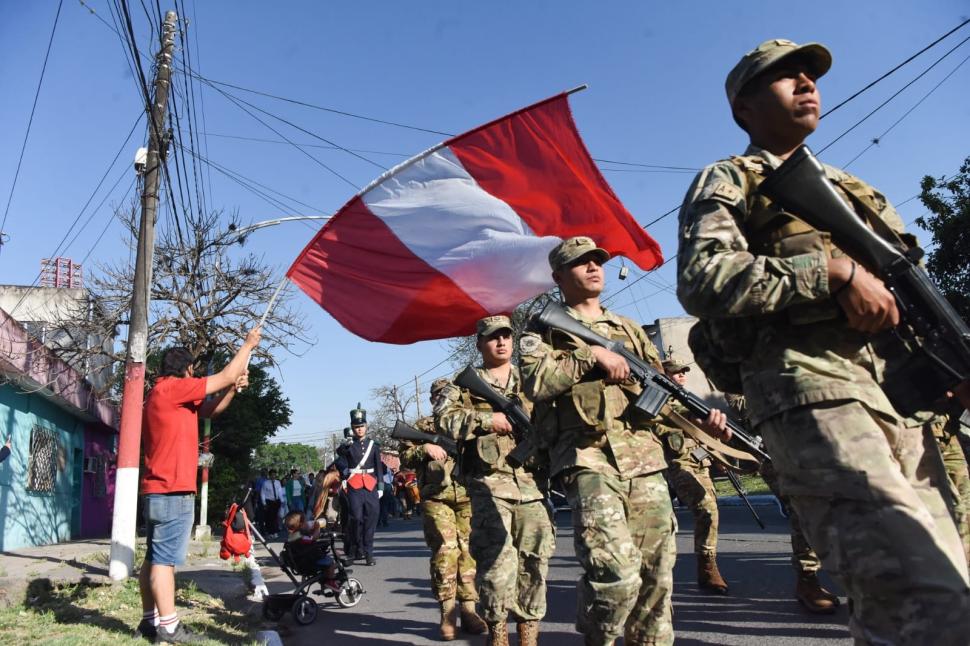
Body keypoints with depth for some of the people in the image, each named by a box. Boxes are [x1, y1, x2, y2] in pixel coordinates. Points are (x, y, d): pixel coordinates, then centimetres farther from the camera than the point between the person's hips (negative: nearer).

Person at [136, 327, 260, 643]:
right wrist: (248, 344, 2)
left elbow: (210, 410, 24)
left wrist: (234, 388, 9)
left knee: (155, 558, 11)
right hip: (173, 491, -10)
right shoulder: (171, 388, -10)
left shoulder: (167, 396, 19)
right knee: (165, 559, -8)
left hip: (159, 490, 10)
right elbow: (225, 376, -9)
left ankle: (150, 620, 16)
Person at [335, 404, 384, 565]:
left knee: (371, 518, 0)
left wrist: (380, 486, 7)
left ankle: (368, 552, 8)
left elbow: (379, 467, 11)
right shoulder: (347, 446, 5)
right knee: (357, 518, -5)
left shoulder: (374, 445, 11)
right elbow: (341, 465, 3)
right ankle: (357, 548, 15)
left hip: (371, 485, 2)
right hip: (354, 487, -2)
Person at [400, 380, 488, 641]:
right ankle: (447, 614, -2)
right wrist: (425, 448, -9)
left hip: (467, 495, 2)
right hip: (436, 498, -2)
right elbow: (405, 456, 8)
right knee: (445, 550, -10)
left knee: (468, 550, 1)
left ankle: (468, 611, 7)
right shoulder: (422, 426, 14)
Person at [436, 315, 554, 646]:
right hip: (489, 483, -4)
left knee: (535, 557, 5)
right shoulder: (466, 384, 7)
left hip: (529, 481, 4)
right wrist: (488, 419, -13)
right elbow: (443, 418, -7)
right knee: (497, 558, -12)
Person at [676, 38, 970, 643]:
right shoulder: (727, 181, 8)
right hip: (814, 392, -7)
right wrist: (833, 270, -14)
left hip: (903, 396, 8)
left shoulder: (849, 186, 30)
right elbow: (703, 281, -12)